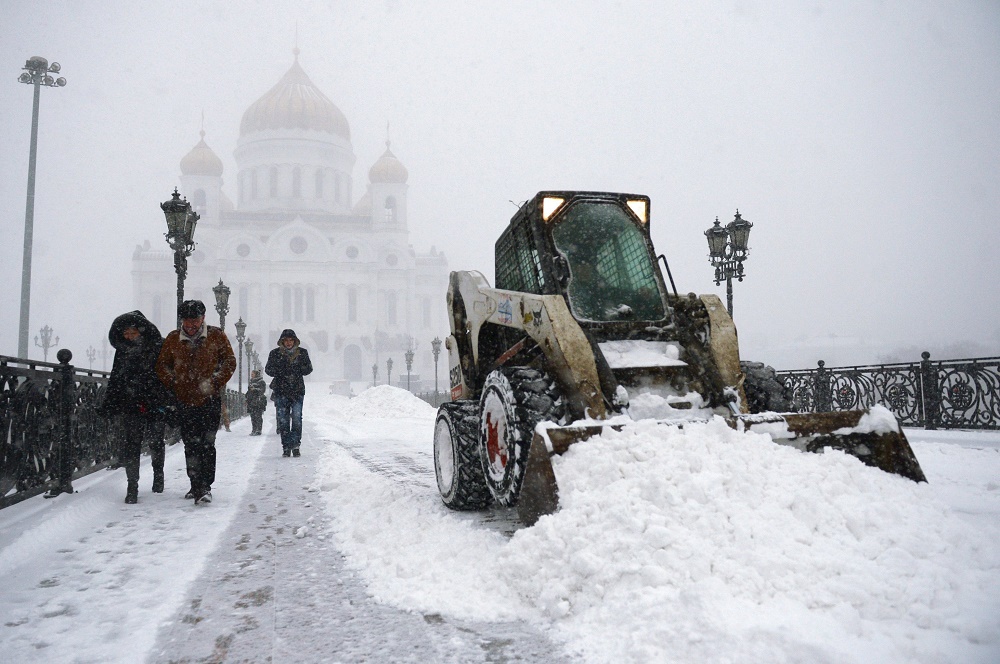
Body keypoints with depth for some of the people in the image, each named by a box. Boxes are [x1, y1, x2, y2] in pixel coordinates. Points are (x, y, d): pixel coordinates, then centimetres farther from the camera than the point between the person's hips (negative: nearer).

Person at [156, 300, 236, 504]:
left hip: (210, 400, -3)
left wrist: (214, 382, -7)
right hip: (184, 401, 3)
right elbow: (162, 365, 16)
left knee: (206, 444, -8)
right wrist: (173, 383, 1)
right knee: (190, 445, 7)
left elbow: (229, 362, 2)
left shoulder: (216, 336, 0)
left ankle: (205, 487, -5)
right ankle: (196, 485, 17)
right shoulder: (172, 339, 8)